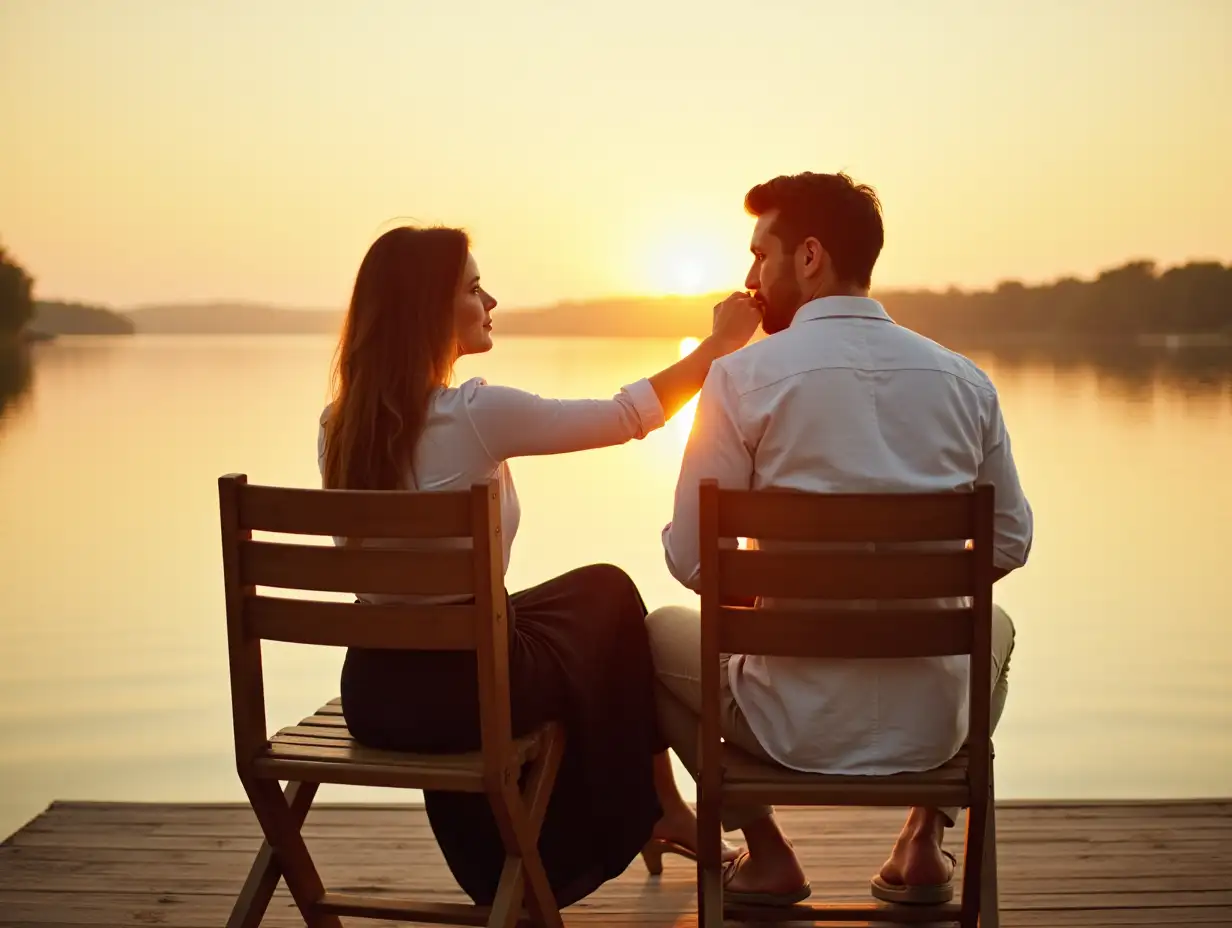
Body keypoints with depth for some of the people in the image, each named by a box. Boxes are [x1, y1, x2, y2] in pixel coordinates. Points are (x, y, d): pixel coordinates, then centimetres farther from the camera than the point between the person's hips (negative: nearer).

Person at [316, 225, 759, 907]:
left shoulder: (338, 425, 0)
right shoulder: (476, 413, -19)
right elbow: (627, 417, -6)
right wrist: (720, 345, 8)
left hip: (372, 694, 6)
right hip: (468, 693, -6)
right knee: (607, 593, 20)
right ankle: (658, 810, 38)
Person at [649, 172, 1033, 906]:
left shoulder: (743, 377, -10)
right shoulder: (964, 379, 0)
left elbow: (691, 561, -7)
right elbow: (1011, 545, 8)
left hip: (801, 727, -3)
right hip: (932, 726, 3)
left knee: (659, 631, 26)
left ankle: (767, 855, 23)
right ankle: (926, 845, 25)